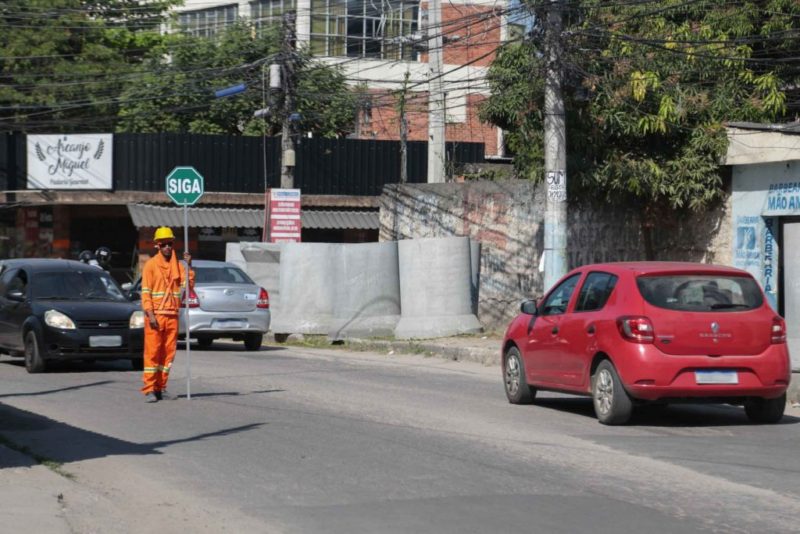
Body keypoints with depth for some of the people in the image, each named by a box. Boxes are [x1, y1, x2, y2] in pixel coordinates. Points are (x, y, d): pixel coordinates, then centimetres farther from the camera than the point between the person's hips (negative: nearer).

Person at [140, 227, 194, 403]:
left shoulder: (177, 265, 12)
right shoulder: (151, 264, -1)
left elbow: (188, 286, 1)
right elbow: (145, 291, -5)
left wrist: (189, 266, -9)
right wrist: (150, 314, -14)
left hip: (172, 315, 5)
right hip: (155, 315, -5)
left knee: (168, 352, 5)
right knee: (152, 352, -5)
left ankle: (161, 387, 12)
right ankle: (149, 390, -5)